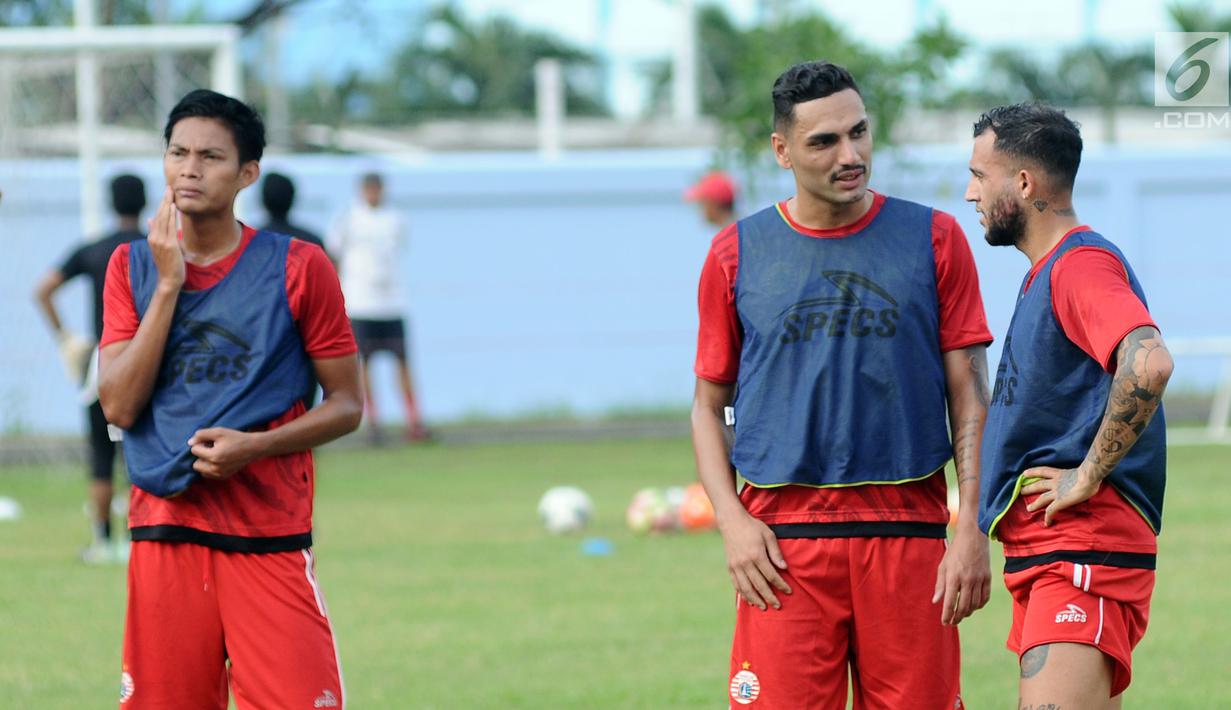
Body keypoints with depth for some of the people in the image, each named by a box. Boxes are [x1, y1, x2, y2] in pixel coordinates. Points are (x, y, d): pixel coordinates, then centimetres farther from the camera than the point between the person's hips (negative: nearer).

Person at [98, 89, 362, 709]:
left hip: (271, 538, -2)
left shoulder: (297, 267, 1)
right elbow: (118, 405, -2)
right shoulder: (133, 266, 9)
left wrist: (255, 446, -14)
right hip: (163, 534, 2)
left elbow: (345, 405, 3)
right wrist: (169, 282, -7)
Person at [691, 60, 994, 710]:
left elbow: (969, 399, 6)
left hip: (908, 533, 0)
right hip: (783, 542, 0)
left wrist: (972, 531, -3)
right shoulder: (736, 255, 7)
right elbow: (709, 405, 13)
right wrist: (731, 521, -3)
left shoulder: (933, 240, 7)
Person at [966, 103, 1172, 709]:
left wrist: (1089, 476, -22)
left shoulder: (1081, 264, -12)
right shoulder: (1047, 272, 21)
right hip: (1044, 555, 11)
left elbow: (1148, 364, -30)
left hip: (1085, 548, -11)